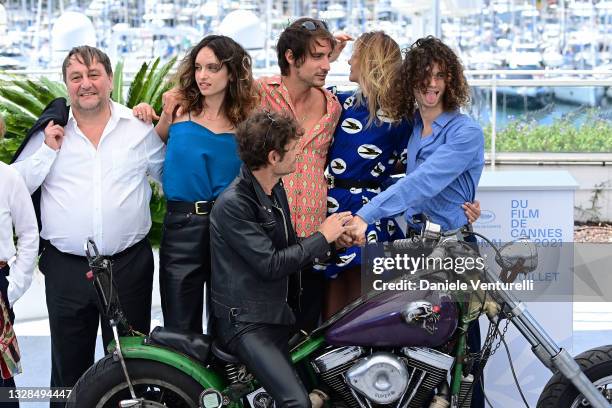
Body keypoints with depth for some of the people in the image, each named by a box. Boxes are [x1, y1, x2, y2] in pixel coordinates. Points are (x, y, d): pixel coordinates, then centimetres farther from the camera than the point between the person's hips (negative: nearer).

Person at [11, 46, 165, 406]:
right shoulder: (50, 131, 5)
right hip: (66, 268, 1)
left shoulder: (140, 128, 4)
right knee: (69, 364, 10)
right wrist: (48, 151, -7)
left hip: (129, 265, 0)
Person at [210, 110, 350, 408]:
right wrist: (321, 238, -10)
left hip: (278, 311, 9)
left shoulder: (275, 188, 12)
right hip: (245, 321, -9)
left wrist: (334, 239, 2)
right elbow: (270, 265, -19)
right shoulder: (233, 204, -17)